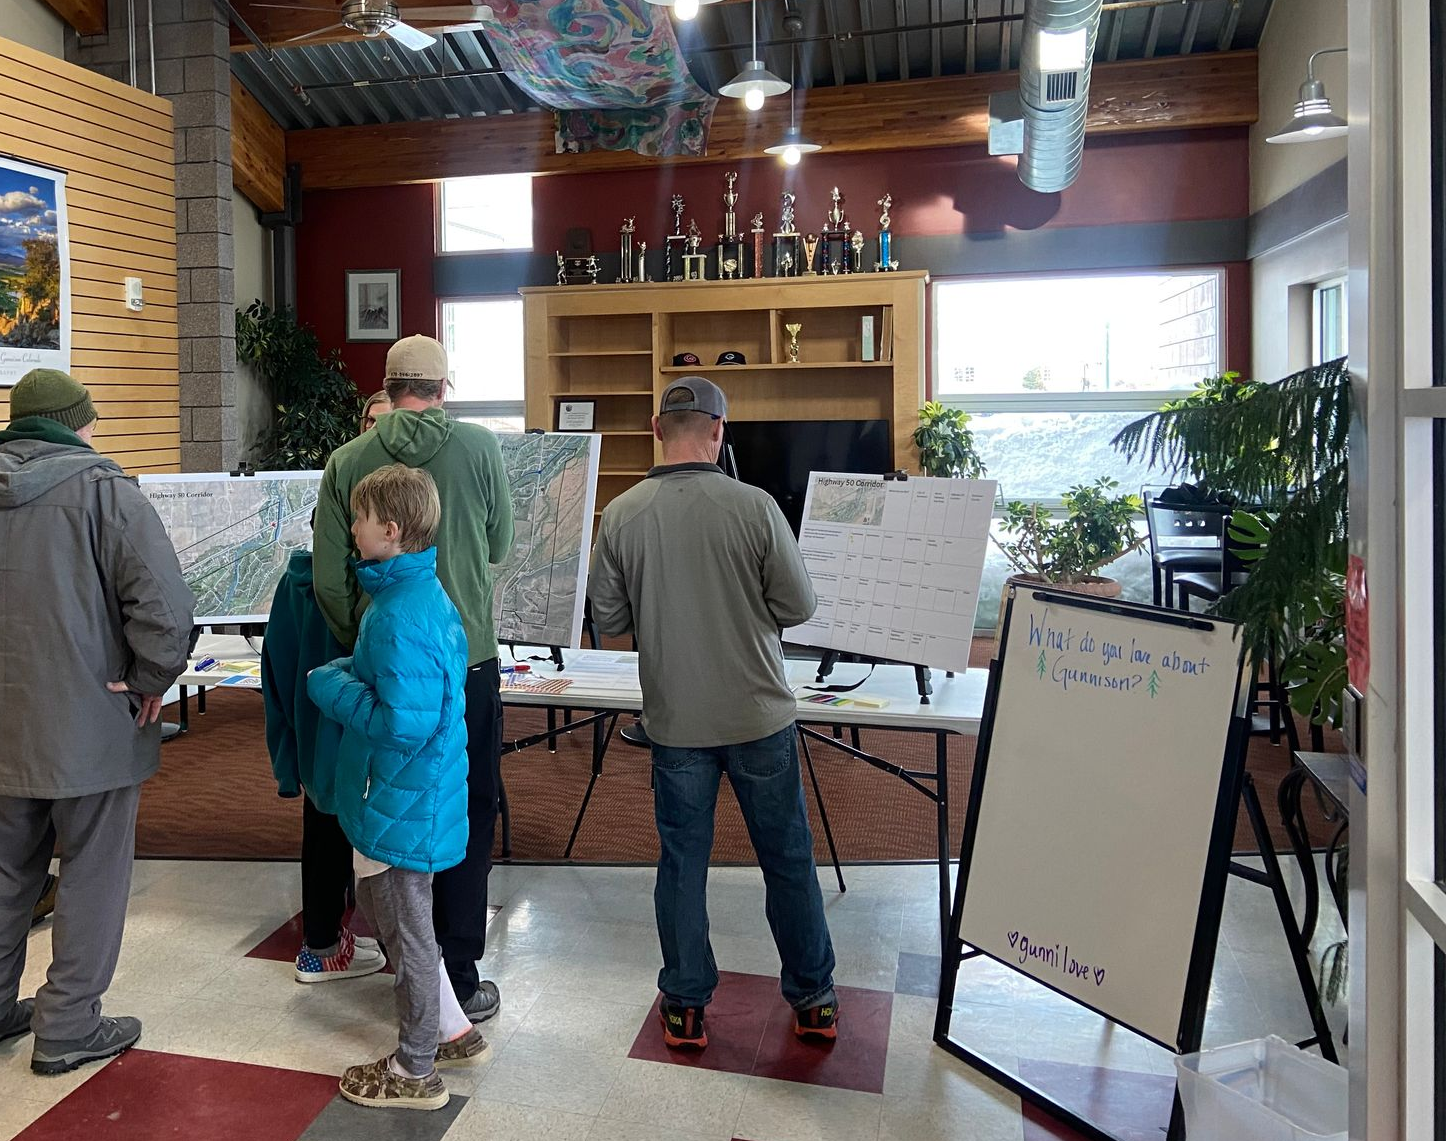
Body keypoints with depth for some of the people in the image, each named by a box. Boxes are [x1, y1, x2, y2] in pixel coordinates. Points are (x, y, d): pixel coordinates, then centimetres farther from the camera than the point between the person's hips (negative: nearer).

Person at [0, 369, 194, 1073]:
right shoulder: (101, 488, -13)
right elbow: (163, 599, -23)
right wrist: (150, 680, -9)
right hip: (91, 726, -6)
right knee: (92, 875, 9)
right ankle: (68, 1029, 18)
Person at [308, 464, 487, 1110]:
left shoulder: (398, 619, -26)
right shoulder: (431, 594, 5)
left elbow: (403, 724, -29)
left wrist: (331, 686, -16)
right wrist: (350, 673, 5)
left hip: (401, 804, -10)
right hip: (418, 794, 10)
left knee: (405, 928, 6)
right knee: (380, 903, 23)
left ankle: (416, 1072, 25)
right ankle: (453, 1031, 35)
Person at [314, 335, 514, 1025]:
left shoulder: (348, 461, -1)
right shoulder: (479, 447, -4)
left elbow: (328, 581, -1)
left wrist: (362, 647, 13)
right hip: (466, 661, -2)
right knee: (468, 821, 8)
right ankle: (460, 981, 12)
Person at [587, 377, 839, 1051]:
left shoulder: (621, 516, -8)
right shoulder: (754, 507, -14)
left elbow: (609, 621, -1)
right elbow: (798, 607, -8)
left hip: (675, 721, 1)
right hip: (759, 716, -1)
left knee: (682, 860, 13)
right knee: (788, 858, 13)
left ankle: (685, 1007, 23)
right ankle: (813, 1000, 27)